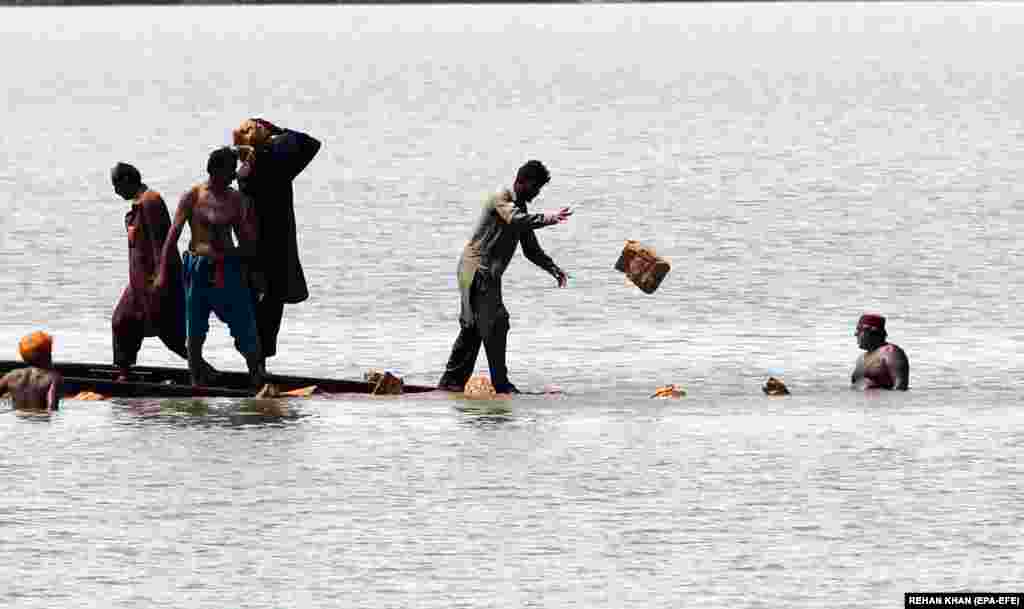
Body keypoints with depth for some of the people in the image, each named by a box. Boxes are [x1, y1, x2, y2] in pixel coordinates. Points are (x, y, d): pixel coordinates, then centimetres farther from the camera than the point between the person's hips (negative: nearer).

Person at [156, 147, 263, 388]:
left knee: (246, 331, -1)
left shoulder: (236, 200, 5)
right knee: (195, 334, 5)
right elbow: (173, 234, -3)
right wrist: (163, 273, -8)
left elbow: (247, 244, 14)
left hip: (228, 268, 1)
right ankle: (197, 385, 15)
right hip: (198, 269, -1)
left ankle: (259, 383, 5)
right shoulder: (193, 197, -2)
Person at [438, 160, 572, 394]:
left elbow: (531, 249, 21)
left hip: (488, 274, 10)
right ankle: (501, 384, -16)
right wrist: (549, 218, -40)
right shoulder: (501, 200, -10)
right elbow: (516, 220, -32)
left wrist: (553, 269, 7)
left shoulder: (521, 209, 18)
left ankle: (451, 381, 18)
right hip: (477, 269, -10)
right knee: (495, 324, -15)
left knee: (473, 328, 12)